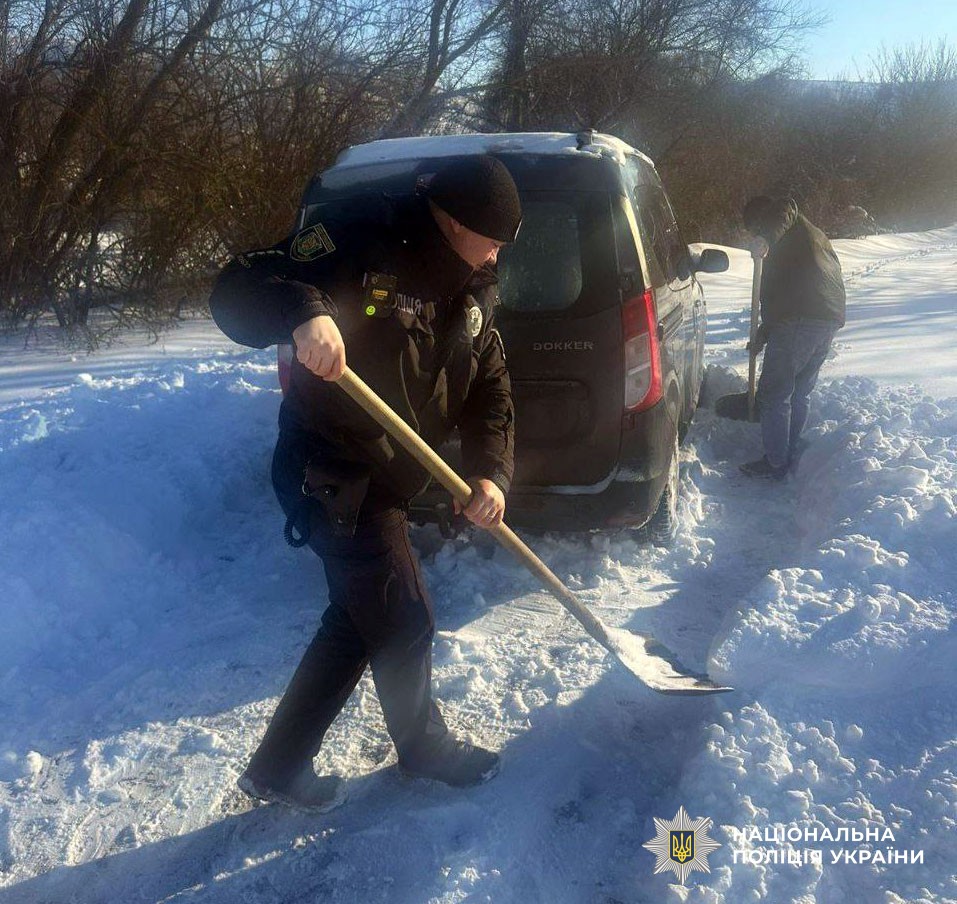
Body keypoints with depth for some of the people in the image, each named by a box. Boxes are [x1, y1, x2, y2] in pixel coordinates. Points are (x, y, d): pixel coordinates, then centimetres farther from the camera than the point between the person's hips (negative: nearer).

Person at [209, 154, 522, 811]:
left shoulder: (471, 299, 7)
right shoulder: (359, 250, -16)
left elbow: (491, 396, 7)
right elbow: (238, 290, -21)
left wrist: (492, 473, -10)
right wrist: (304, 313, -42)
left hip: (385, 482, 9)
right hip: (331, 477, -9)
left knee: (357, 622, 16)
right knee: (405, 625, 1)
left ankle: (280, 767, 31)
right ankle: (424, 745, 30)